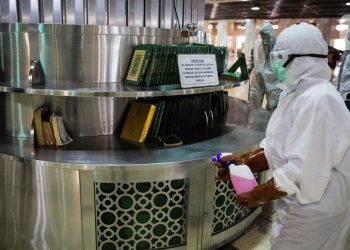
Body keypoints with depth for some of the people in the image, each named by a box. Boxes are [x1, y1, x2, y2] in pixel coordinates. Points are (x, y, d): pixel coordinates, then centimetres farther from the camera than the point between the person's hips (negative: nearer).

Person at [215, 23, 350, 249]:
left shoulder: (317, 100, -26)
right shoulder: (299, 93, 7)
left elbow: (303, 170, -30)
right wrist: (243, 161, 0)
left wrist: (259, 195, -19)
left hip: (313, 210, -9)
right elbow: (280, 149, 11)